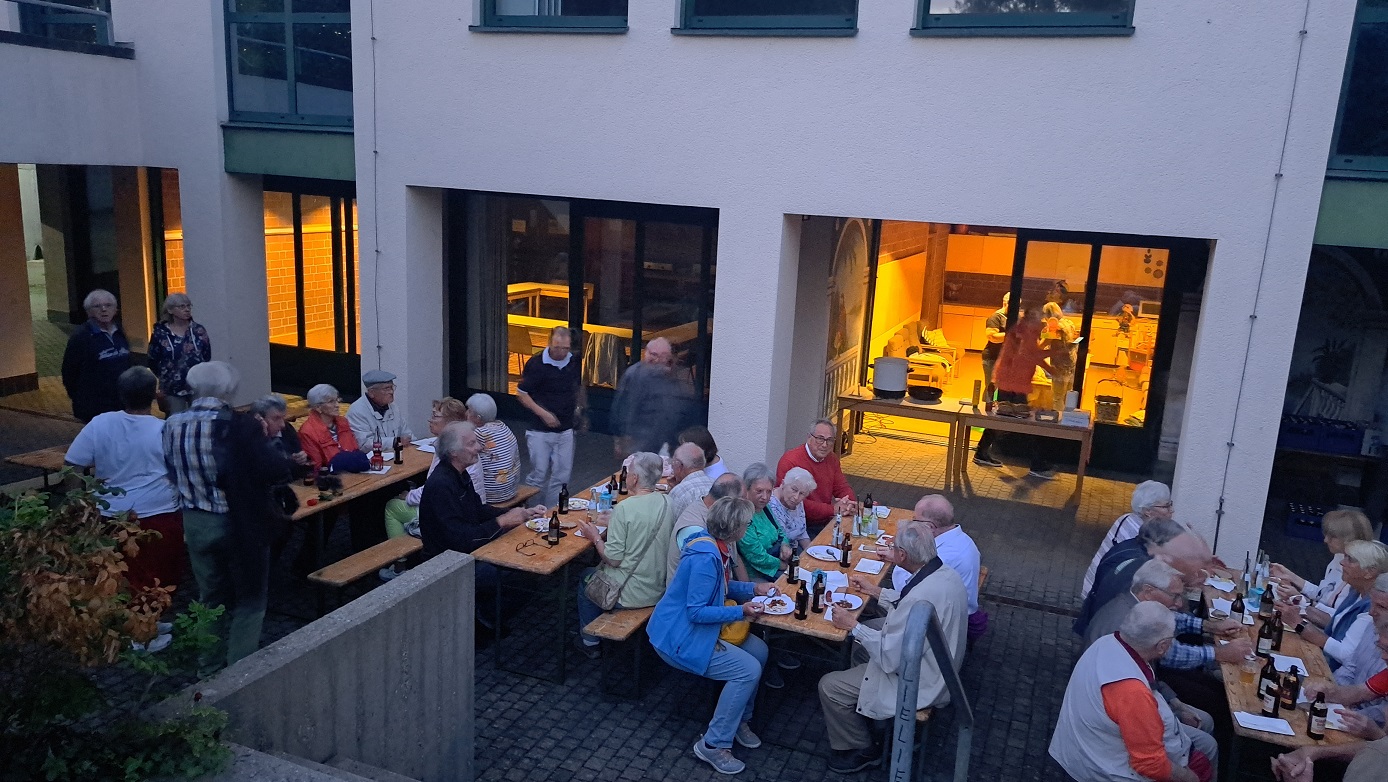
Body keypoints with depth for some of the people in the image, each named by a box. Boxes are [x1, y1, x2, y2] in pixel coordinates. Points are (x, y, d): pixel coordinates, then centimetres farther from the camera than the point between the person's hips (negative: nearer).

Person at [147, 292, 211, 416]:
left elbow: (207, 356, 6)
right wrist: (165, 378, 5)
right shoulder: (160, 333, -3)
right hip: (172, 389, -1)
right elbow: (153, 362, 4)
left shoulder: (198, 330, 1)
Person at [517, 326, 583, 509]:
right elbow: (521, 393, -8)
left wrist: (578, 407, 11)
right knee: (539, 475, -1)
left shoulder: (575, 362, 2)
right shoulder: (536, 363, -13)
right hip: (539, 430, -5)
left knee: (561, 476, 8)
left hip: (565, 429, 5)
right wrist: (543, 413, -16)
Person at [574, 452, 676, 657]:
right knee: (600, 569, 31)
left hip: (628, 595, -6)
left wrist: (595, 537, -4)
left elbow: (614, 558, -21)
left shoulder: (625, 508, -24)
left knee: (586, 577, 25)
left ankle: (589, 641, 35)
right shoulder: (669, 503, -5)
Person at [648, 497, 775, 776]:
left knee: (759, 650, 5)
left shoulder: (716, 545, 1)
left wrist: (753, 588, 5)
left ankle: (739, 719, 22)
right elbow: (696, 611, -26)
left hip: (696, 628, 10)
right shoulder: (705, 558, -29)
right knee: (748, 670, -16)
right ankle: (713, 745, -3)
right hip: (680, 637, -10)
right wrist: (741, 612, -24)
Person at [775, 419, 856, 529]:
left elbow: (842, 488, 16)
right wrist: (832, 509, -22)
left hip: (826, 522, 8)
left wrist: (850, 503, -8)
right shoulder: (790, 461, -16)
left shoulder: (831, 458, 10)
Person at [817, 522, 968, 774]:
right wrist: (884, 594, 16)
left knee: (829, 686, -4)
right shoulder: (947, 574, -8)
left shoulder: (920, 596, -36)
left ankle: (860, 750, 16)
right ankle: (859, 712, 37)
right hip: (937, 667, 10)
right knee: (860, 646, 25)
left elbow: (889, 658, -28)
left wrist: (853, 625, -17)